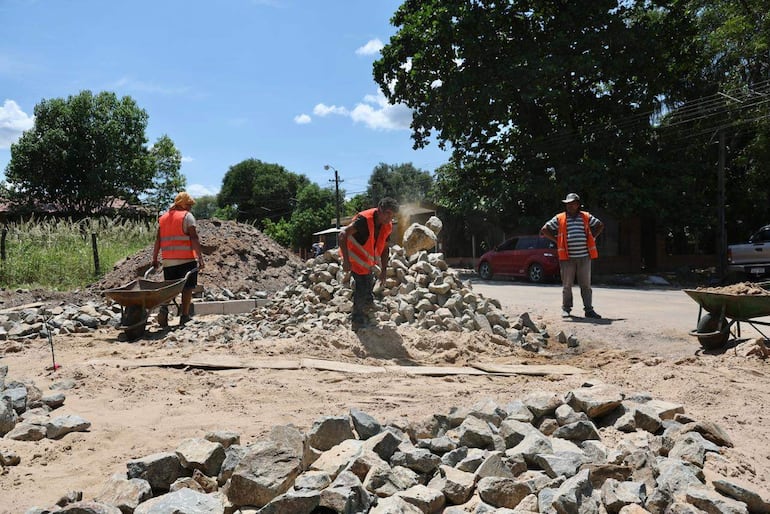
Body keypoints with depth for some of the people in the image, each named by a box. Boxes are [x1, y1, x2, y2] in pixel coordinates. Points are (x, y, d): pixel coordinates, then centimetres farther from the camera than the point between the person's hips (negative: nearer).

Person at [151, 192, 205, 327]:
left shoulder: (163, 218, 14)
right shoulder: (187, 216, -2)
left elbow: (158, 240, 11)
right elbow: (194, 238, -11)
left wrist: (154, 259, 13)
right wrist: (200, 257, -13)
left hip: (168, 261, 5)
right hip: (186, 259, -5)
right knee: (187, 288, 3)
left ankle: (164, 307, -12)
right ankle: (184, 316, 4)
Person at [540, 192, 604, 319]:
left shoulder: (586, 217, 9)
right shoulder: (559, 218, 3)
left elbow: (600, 225, 22)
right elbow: (544, 230, 4)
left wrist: (592, 237, 9)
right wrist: (557, 240, -1)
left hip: (584, 257, 2)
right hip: (567, 258, -2)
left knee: (586, 285, 5)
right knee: (567, 285, 4)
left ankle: (589, 310, 9)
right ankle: (566, 308, 13)